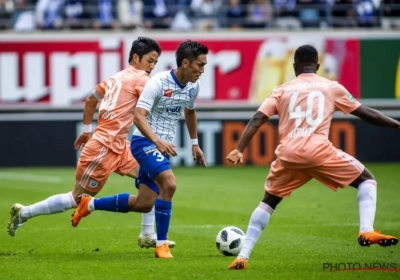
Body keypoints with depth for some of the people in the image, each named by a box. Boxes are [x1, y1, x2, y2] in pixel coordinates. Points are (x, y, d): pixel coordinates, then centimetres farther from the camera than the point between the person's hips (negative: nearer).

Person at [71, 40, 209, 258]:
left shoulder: (193, 86, 4)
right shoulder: (159, 82, -19)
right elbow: (138, 116, -26)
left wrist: (194, 143, 27)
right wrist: (158, 141, -39)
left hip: (163, 147, 8)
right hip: (145, 142, -8)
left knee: (143, 203, 10)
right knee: (169, 184, -28)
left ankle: (89, 204, 28)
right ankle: (161, 244, -17)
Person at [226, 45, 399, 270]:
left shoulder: (282, 90, 20)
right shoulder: (331, 88, 17)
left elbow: (257, 120, 7)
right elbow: (367, 114, 19)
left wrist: (239, 150, 2)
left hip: (288, 154, 2)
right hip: (318, 150, -2)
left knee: (268, 202, 22)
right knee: (367, 180, 14)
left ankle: (242, 257, 13)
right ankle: (367, 231, -9)